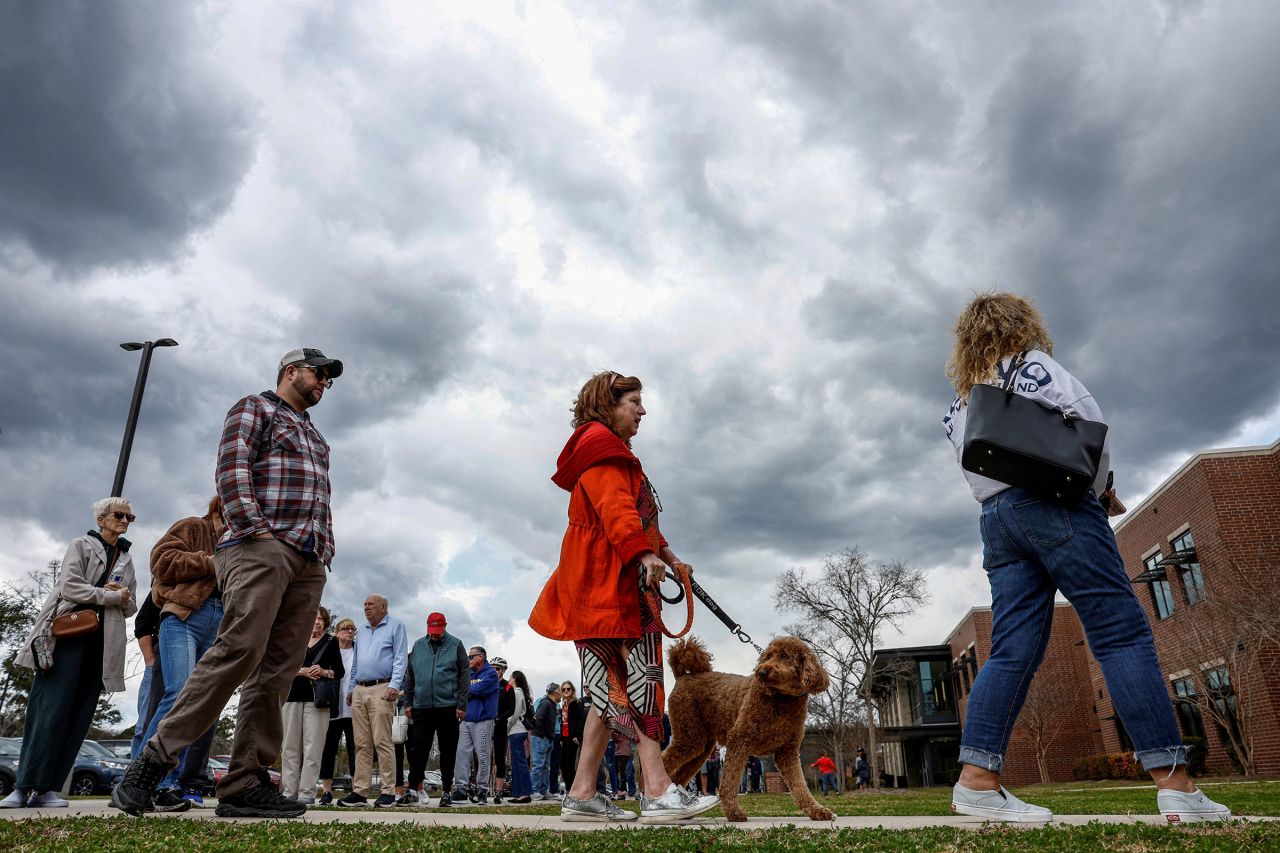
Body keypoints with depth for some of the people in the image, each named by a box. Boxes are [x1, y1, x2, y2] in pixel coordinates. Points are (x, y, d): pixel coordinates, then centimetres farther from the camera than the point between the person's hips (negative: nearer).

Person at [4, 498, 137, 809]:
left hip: (102, 643, 5)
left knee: (79, 716, -2)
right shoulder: (81, 545, 8)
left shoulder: (127, 559, 22)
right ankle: (24, 786, -8)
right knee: (52, 710, -11)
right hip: (68, 635, -5)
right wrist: (110, 596, -6)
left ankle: (45, 788, 0)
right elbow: (70, 586, -8)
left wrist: (123, 598, -1)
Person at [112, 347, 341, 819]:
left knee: (277, 670, -2)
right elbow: (232, 469, -5)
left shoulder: (314, 435, 31)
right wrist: (256, 528, -16)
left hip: (309, 562, 7)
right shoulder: (254, 408, 10)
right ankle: (153, 761, -11)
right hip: (261, 547, -7)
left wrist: (326, 548, 14)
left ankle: (245, 784, -3)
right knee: (240, 649, -21)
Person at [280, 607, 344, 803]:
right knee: (290, 745, 2)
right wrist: (302, 671, -9)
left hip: (317, 698, -2)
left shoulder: (331, 642, 12)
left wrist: (324, 672, -9)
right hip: (293, 696, 2)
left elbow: (340, 671, 10)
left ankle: (307, 792, -5)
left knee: (312, 746, -6)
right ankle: (288, 791, 7)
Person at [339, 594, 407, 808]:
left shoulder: (395, 625, 4)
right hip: (360, 690, 6)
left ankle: (387, 792, -7)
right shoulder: (361, 631, 23)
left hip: (381, 689, -6)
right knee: (362, 744, 5)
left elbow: (401, 658, -4)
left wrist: (394, 685, -14)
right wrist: (351, 688, 19)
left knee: (382, 741, -10)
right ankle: (360, 791, 8)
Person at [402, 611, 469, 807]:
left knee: (448, 751, 6)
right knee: (418, 749, 0)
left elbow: (465, 675, -2)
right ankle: (413, 788, 6)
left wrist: (461, 704, -8)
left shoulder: (455, 645, 1)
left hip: (448, 707, -2)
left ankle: (446, 791, 14)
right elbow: (409, 676, 14)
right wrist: (408, 702, 9)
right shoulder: (418, 646, 10)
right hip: (422, 707, 2)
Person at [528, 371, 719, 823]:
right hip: (608, 580, -10)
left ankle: (583, 794, 9)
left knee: (614, 686, 7)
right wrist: (643, 553, -29)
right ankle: (658, 790, -17)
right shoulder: (601, 446, -4)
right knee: (637, 674, -15)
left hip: (621, 581, 10)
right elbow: (614, 507, -19)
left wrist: (664, 552, 18)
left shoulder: (614, 453, 30)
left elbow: (635, 516, 29)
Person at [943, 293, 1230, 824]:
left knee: (1012, 651, -1)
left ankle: (976, 779, -10)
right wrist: (1097, 490, 9)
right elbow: (1089, 423, -3)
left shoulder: (961, 400, 24)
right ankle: (1174, 784, -11)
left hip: (994, 517, 6)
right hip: (1053, 503, -6)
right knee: (1122, 632, -7)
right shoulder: (1031, 364, 7)